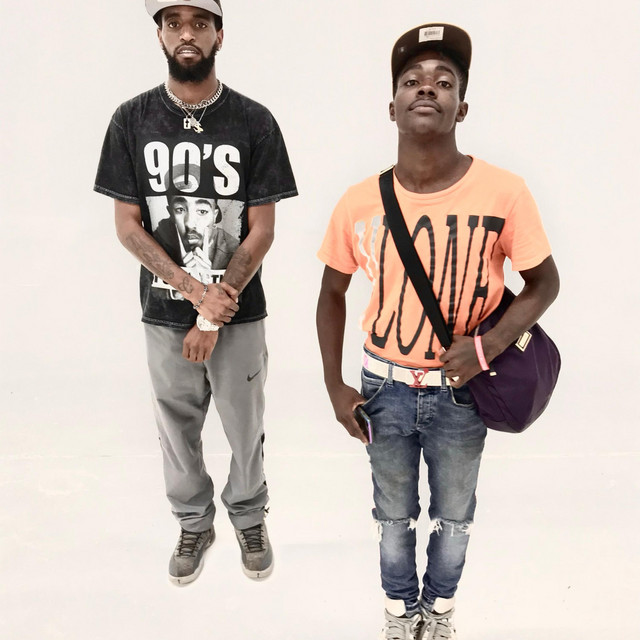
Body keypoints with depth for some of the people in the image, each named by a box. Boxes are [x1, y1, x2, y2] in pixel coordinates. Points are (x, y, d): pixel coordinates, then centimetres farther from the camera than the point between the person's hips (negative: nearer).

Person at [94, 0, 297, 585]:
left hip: (239, 314, -1)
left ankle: (250, 519, 38)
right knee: (177, 429, 15)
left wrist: (213, 318, -12)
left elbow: (261, 231, -8)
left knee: (245, 428, 12)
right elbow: (128, 226, -3)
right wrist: (196, 290, -15)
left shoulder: (254, 122, -6)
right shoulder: (132, 120, -1)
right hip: (164, 315, 2)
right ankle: (194, 524, 39)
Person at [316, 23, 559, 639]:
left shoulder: (504, 192, -17)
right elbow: (332, 294, 1)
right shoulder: (359, 203, -13)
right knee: (394, 515, 21)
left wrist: (489, 345, -21)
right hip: (386, 387, 1)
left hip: (461, 390, 0)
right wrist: (336, 387, -1)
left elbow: (543, 282, -4)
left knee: (453, 516, 21)